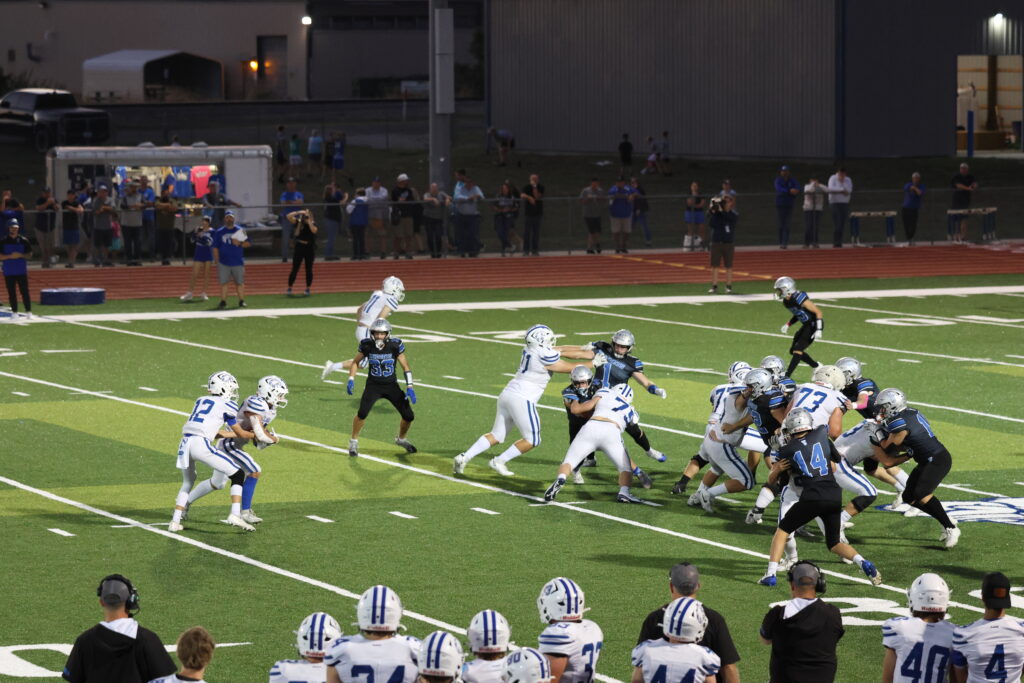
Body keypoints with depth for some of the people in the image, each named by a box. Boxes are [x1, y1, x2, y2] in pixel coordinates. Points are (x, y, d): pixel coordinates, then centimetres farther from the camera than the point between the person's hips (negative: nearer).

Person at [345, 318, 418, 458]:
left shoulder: (395, 345, -13)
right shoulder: (367, 345, -11)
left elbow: (405, 367, -5)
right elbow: (355, 362, 5)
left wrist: (410, 388, -12)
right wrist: (351, 380, -9)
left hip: (391, 386, 1)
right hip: (373, 385, -1)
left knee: (408, 416, 0)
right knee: (362, 413, -24)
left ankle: (401, 439, 30)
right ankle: (354, 442, -3)